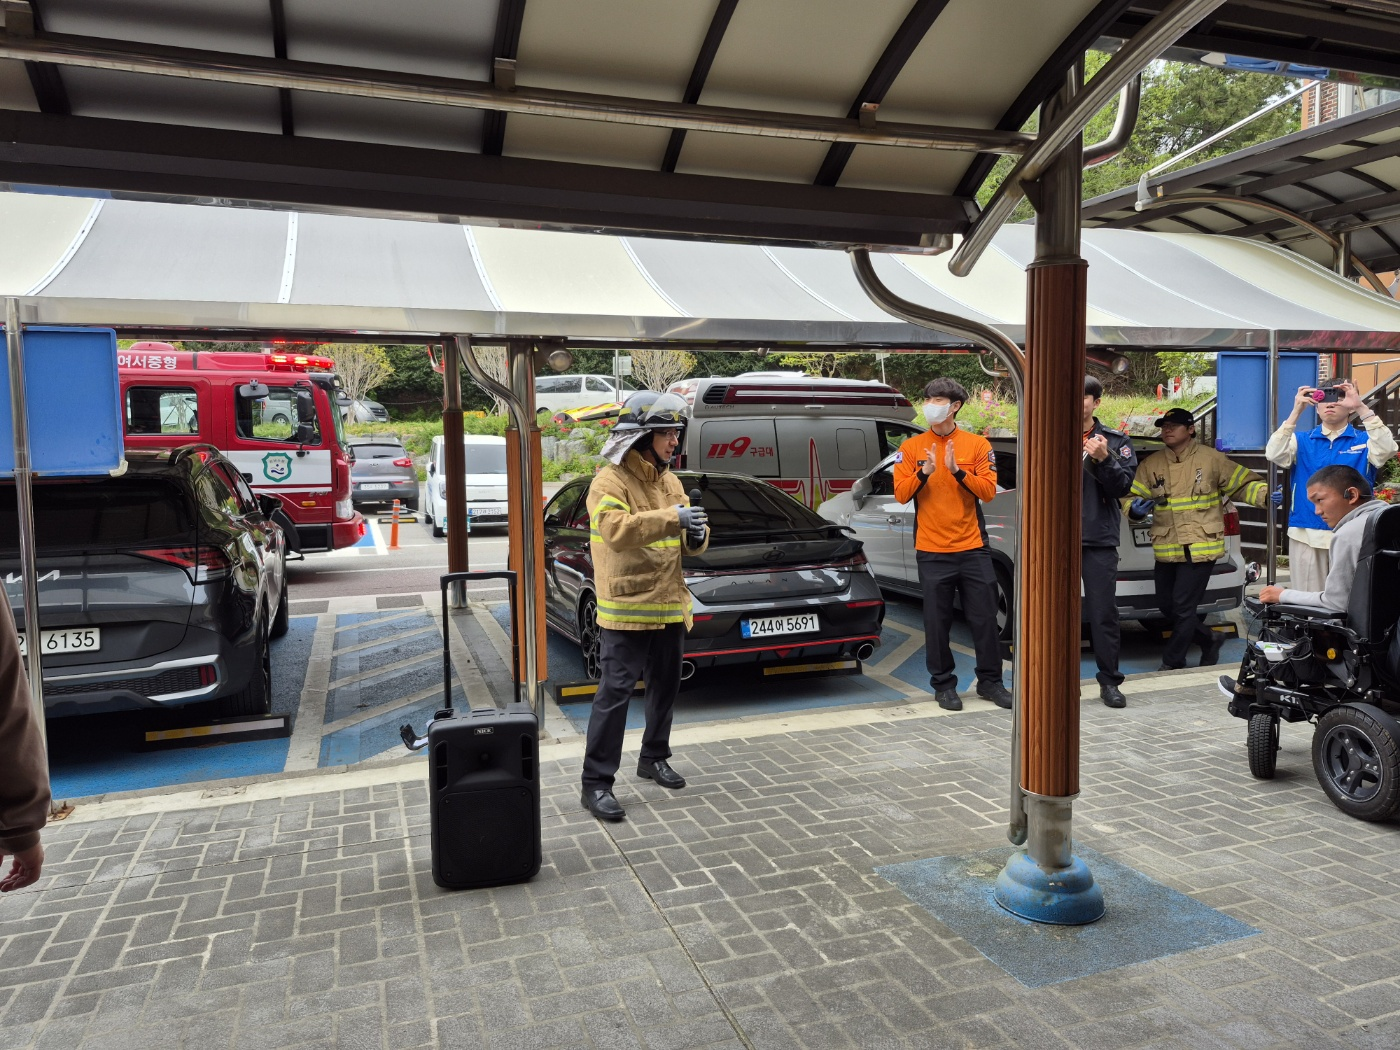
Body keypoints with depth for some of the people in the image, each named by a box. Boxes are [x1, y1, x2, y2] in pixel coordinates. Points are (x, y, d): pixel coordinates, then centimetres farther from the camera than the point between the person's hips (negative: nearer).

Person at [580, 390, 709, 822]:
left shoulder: (670, 483, 13)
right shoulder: (609, 482, -11)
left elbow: (687, 543, 14)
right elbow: (616, 531, -29)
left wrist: (696, 534, -10)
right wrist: (672, 518, -33)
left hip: (670, 607, 8)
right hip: (627, 608, -8)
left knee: (665, 687, 17)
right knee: (615, 693, -7)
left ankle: (654, 758, 36)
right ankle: (596, 783, 0)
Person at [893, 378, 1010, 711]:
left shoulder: (978, 445, 3)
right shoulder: (911, 448, 3)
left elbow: (988, 491, -5)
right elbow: (901, 494, -4)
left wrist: (957, 471, -18)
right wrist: (924, 473, -20)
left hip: (973, 548, 1)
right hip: (932, 550, 0)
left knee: (985, 618, 7)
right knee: (937, 621, 4)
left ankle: (990, 681, 21)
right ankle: (943, 685, 17)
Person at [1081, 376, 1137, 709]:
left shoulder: (1116, 441, 6)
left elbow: (1123, 486, -1)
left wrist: (1104, 459, -16)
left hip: (1099, 540, 0)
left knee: (1103, 612, 2)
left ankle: (1109, 681, 13)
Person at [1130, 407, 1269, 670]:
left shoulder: (1212, 459, 0)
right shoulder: (1150, 465, 8)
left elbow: (1243, 485, 5)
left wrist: (1267, 493, -14)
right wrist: (1135, 508, -18)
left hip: (1200, 548, -5)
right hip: (1166, 550, 5)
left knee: (1183, 608, -5)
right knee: (1167, 608, 11)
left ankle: (1173, 663, 10)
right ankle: (1209, 640, 34)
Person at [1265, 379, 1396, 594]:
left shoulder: (1363, 441, 6)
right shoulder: (1302, 441, 8)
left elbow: (1386, 449, -16)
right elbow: (1274, 454, -11)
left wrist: (1362, 408, -23)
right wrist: (1296, 411, -20)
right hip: (1306, 535, 1)